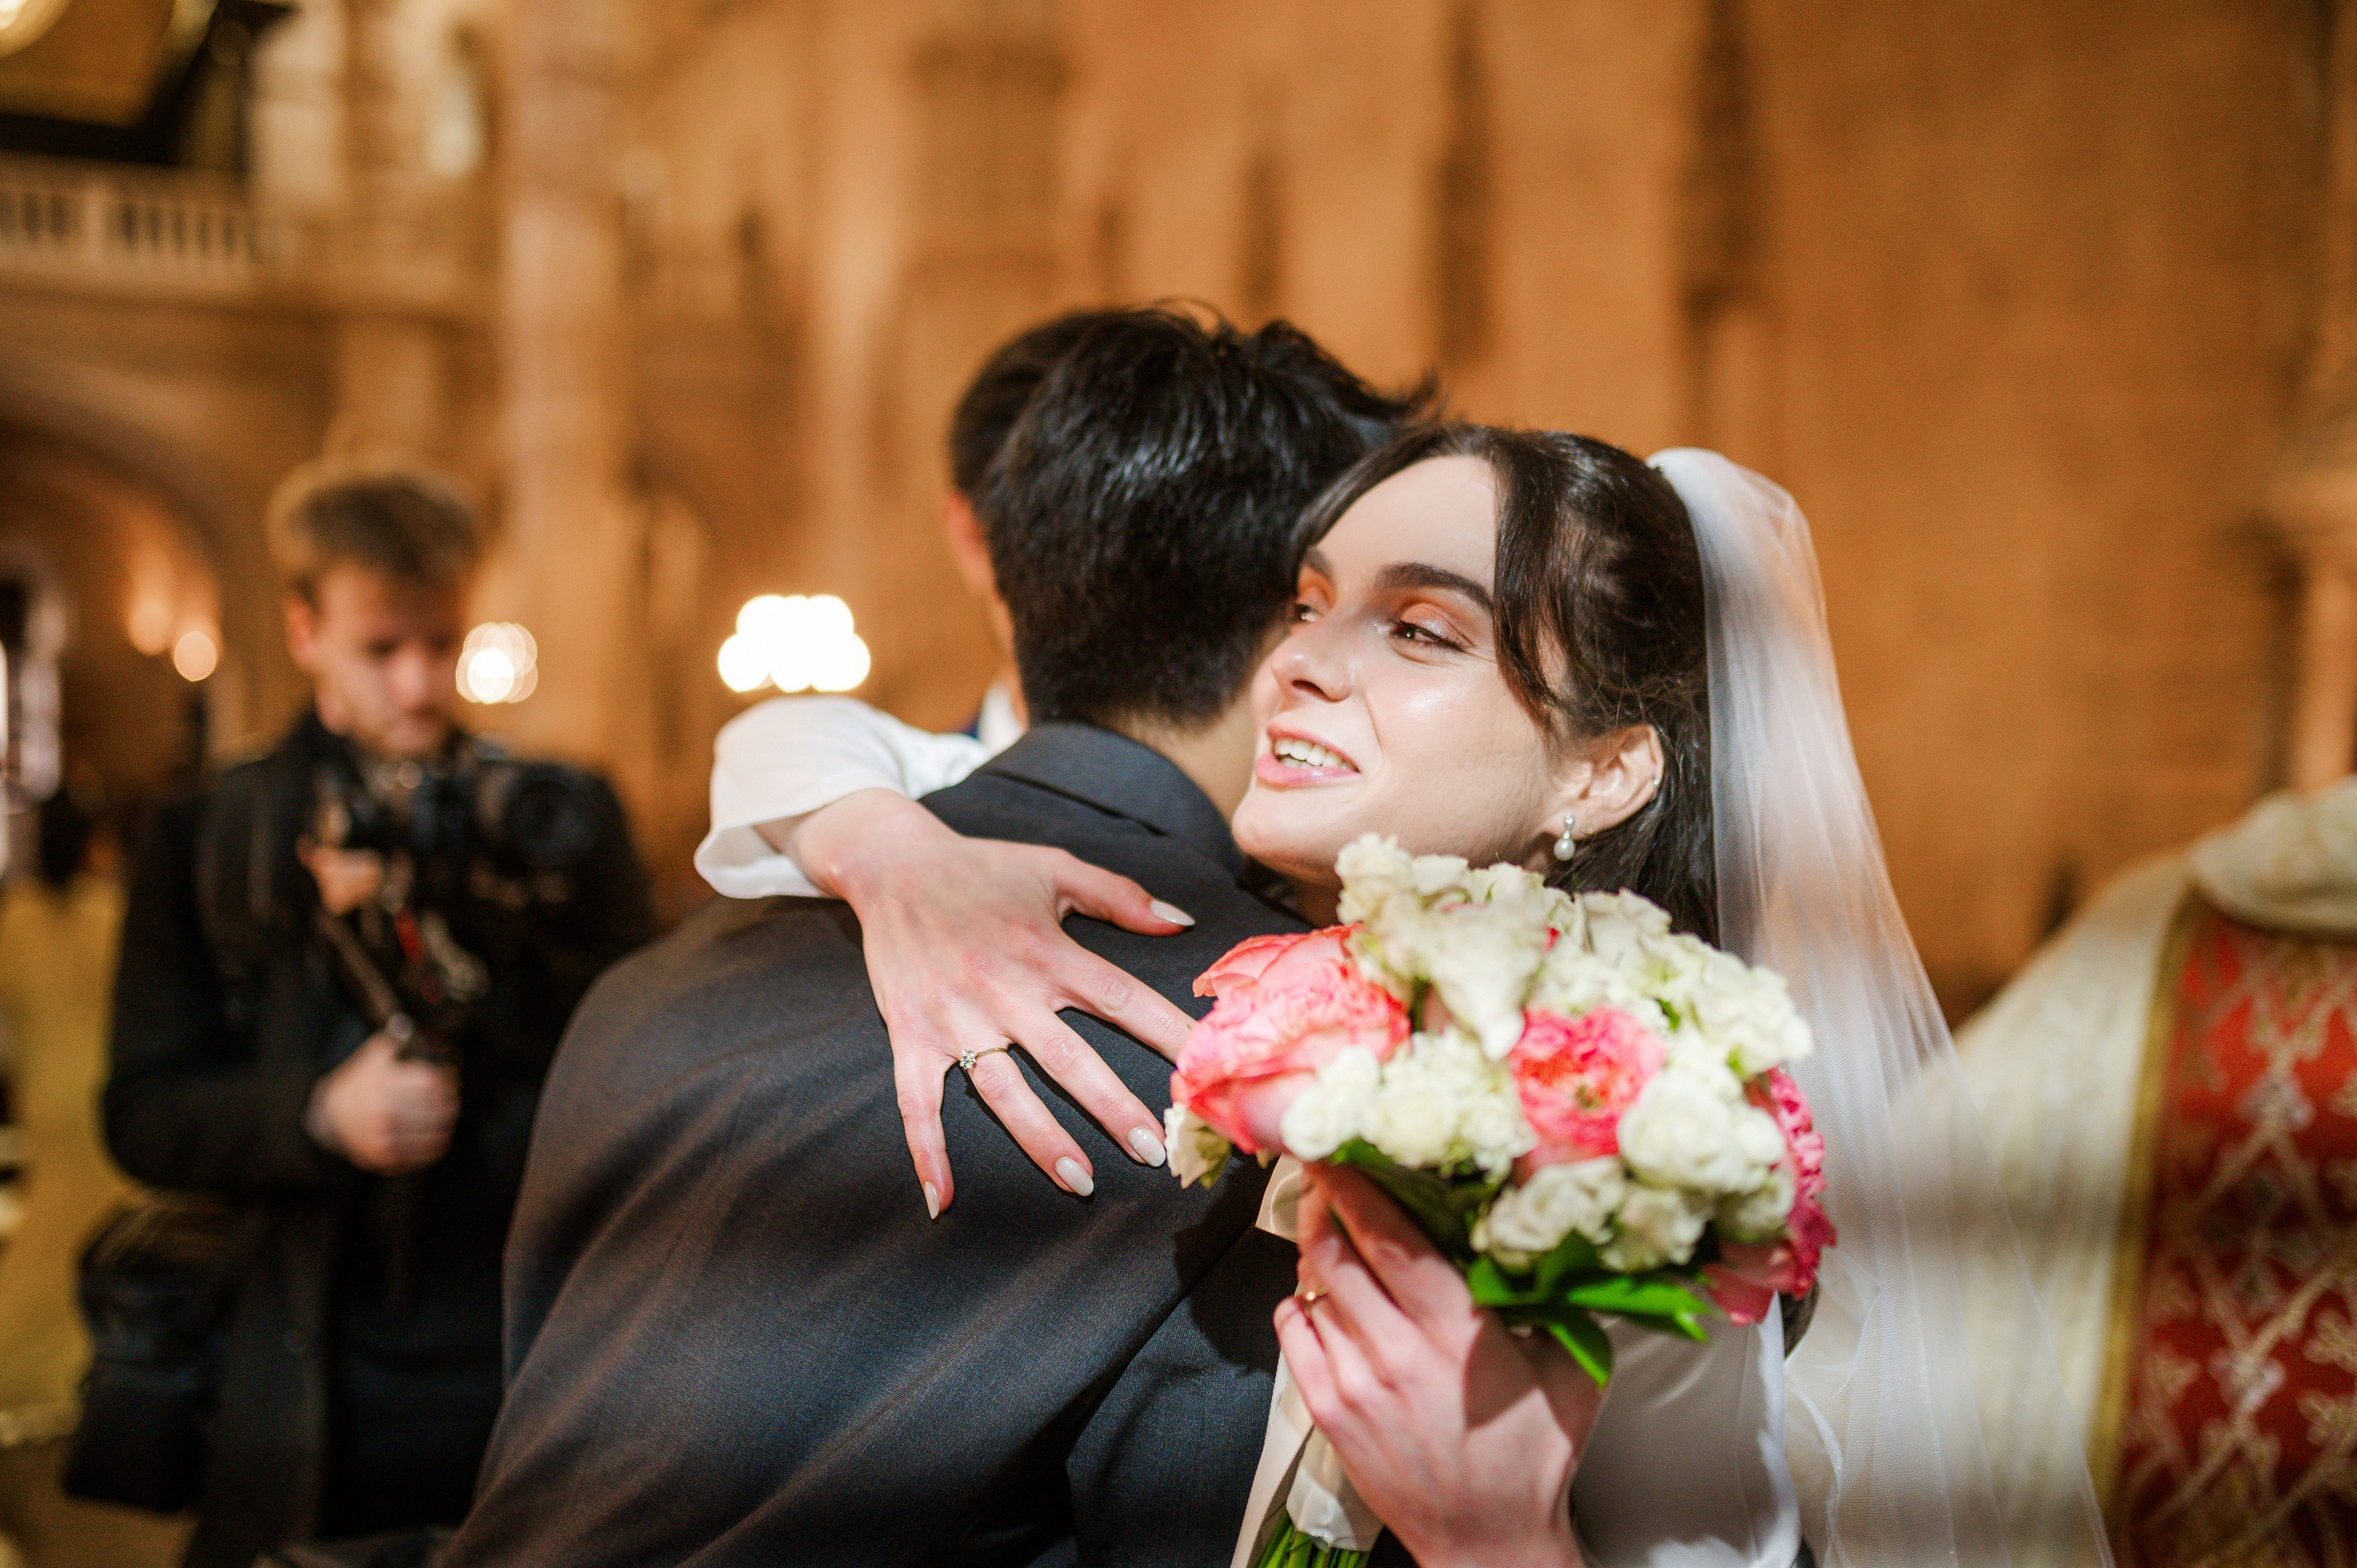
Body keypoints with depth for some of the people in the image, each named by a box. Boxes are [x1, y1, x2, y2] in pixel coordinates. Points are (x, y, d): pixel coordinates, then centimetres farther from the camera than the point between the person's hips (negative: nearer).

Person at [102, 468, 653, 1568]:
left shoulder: (559, 820, 7)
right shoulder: (204, 839, 7)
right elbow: (144, 1115, 3)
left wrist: (461, 947, -14)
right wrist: (318, 1116, -16)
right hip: (312, 1387, 0)